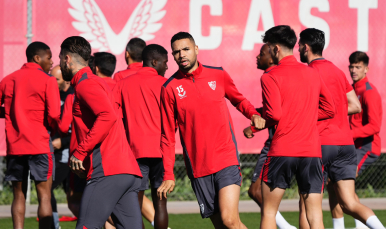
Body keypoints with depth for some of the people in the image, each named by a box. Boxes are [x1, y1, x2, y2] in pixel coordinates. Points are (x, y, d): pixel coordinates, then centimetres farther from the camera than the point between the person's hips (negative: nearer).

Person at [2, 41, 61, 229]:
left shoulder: (8, 80, 11)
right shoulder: (48, 80, -4)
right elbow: (53, 115, -13)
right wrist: (55, 128, 7)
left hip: (14, 145, 5)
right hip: (39, 144, -5)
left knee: (18, 194, 9)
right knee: (44, 194, -2)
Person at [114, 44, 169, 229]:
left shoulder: (123, 84, 8)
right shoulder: (162, 83, -2)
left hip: (135, 150, 2)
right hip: (159, 148, -2)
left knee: (135, 203, 1)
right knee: (160, 201, 3)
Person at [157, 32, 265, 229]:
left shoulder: (218, 75, 4)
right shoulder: (170, 88, 1)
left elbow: (238, 100, 23)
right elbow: (168, 135, 5)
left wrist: (253, 114, 1)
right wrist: (168, 174, 0)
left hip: (226, 159, -1)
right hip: (198, 167, 1)